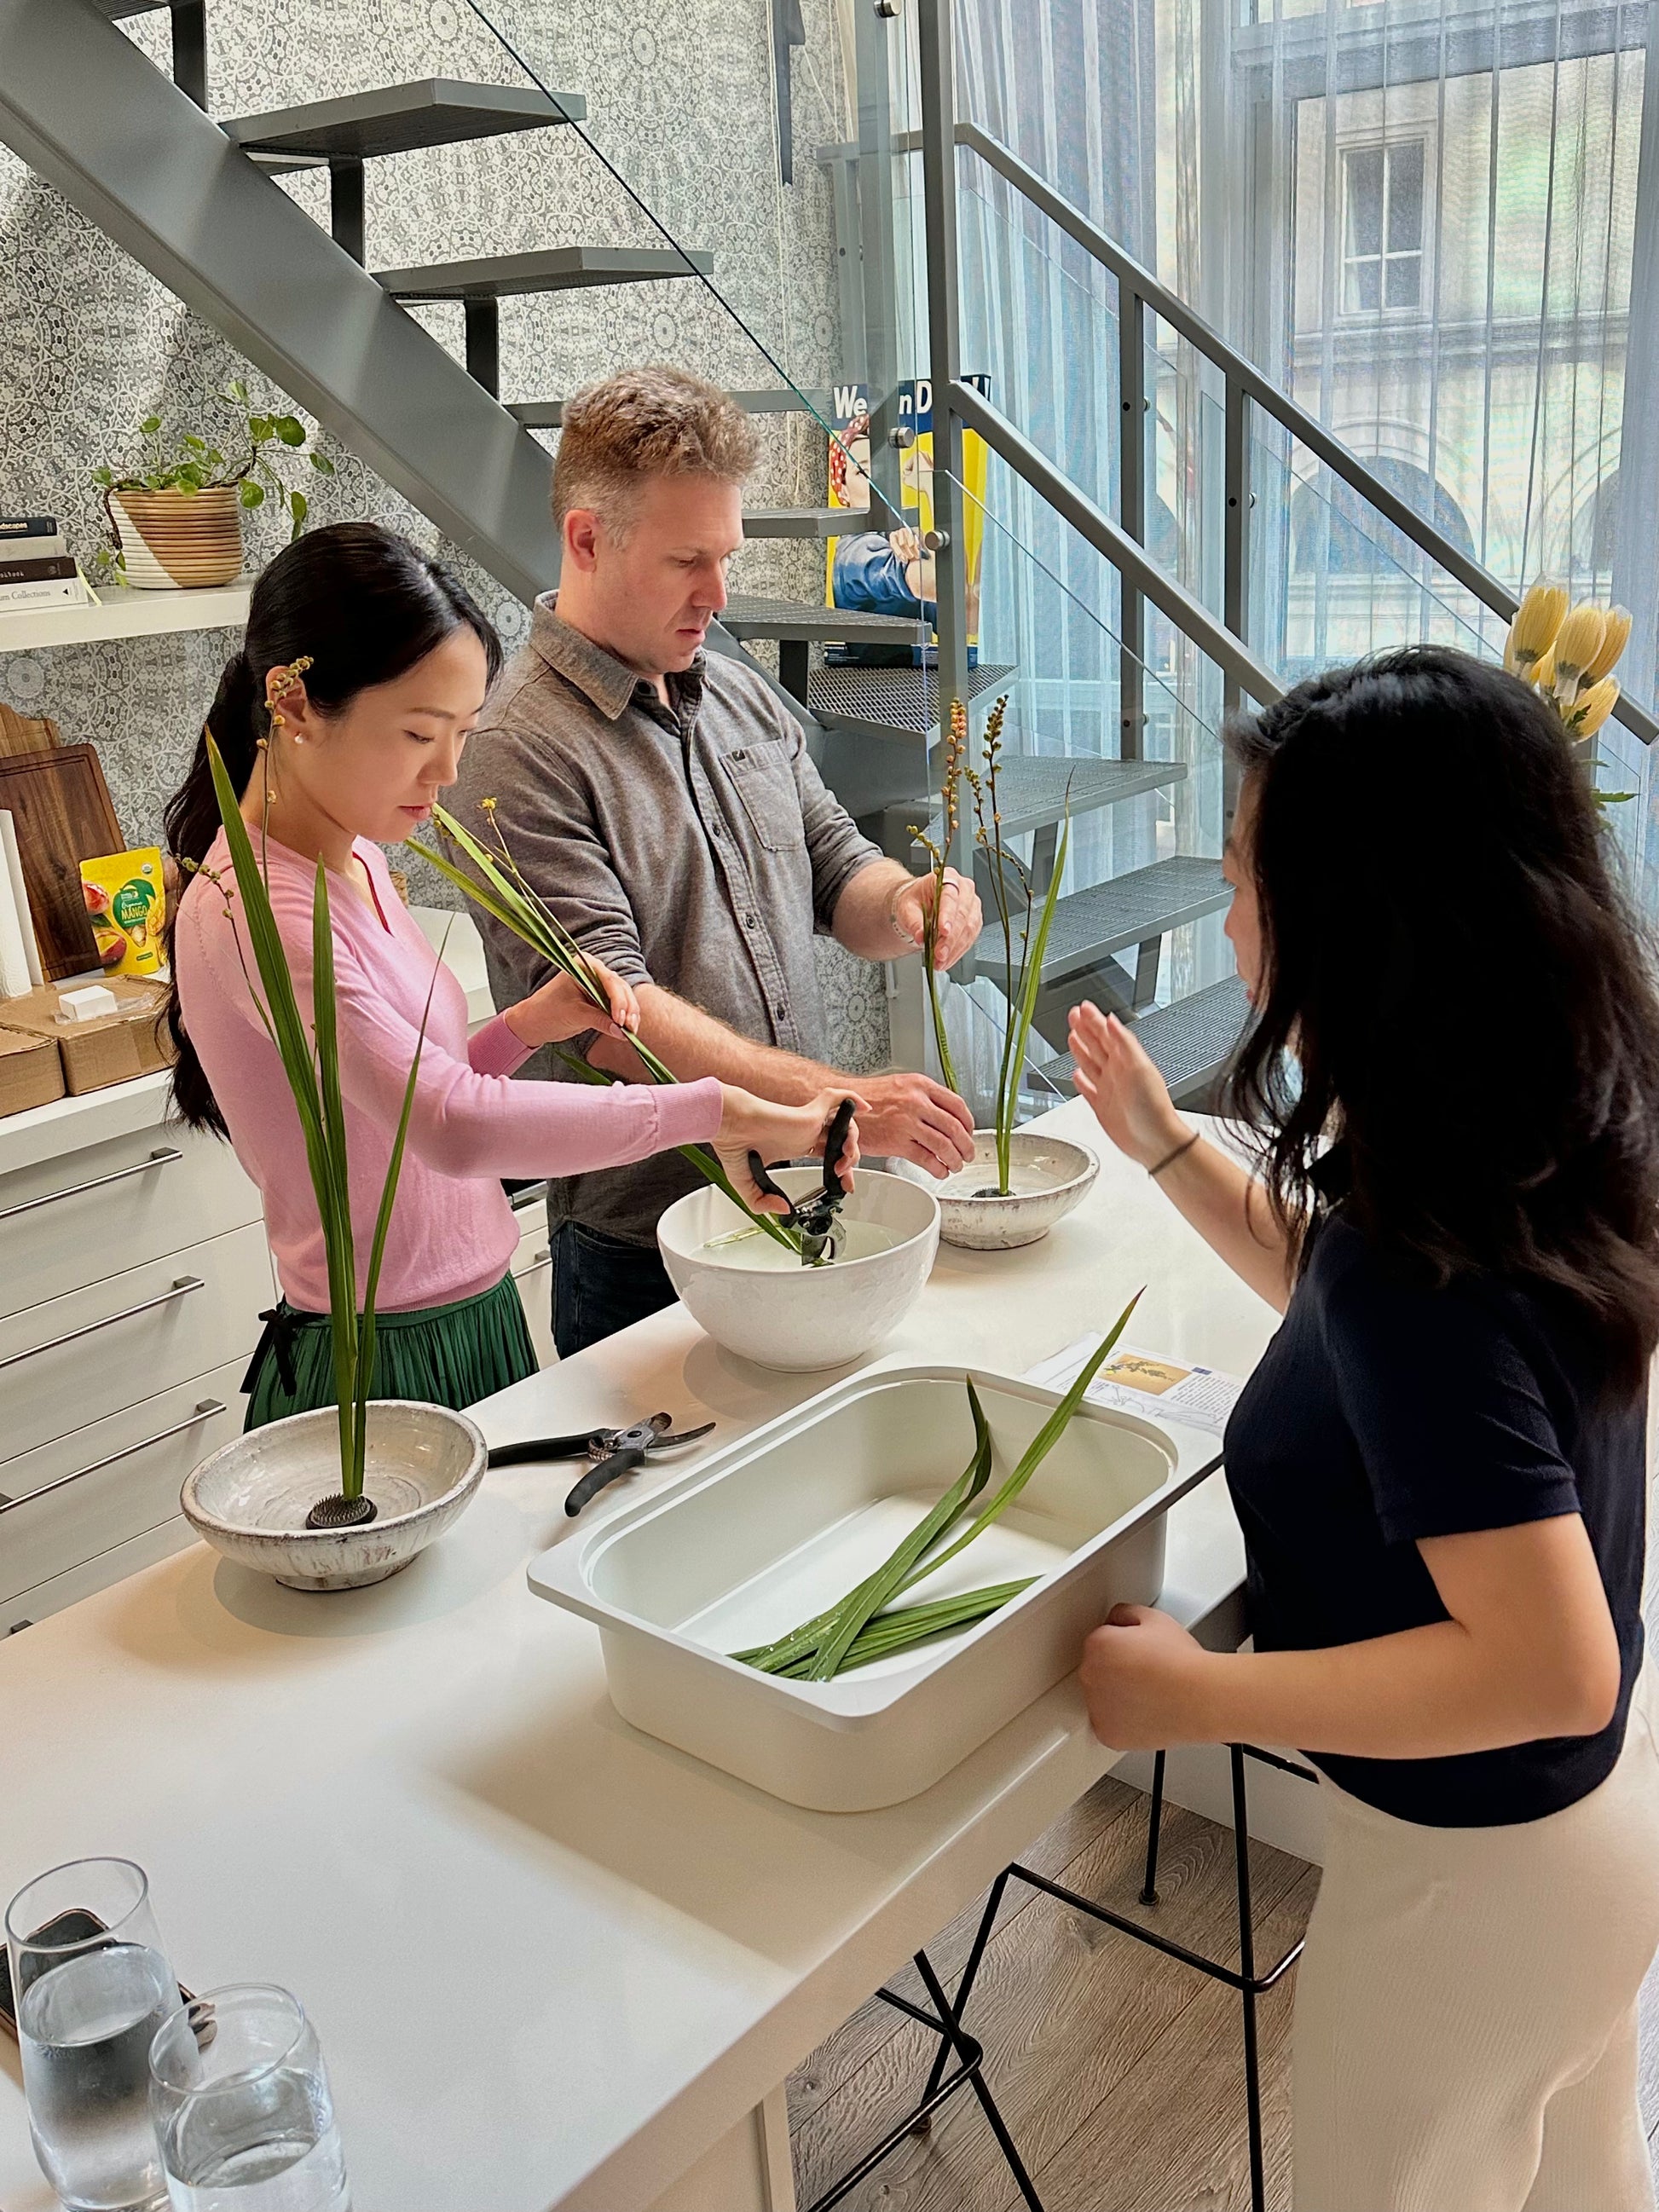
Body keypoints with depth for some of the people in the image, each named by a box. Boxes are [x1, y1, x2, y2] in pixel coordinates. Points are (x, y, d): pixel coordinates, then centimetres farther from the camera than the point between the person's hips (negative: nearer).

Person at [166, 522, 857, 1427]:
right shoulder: (252, 913, -23)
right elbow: (453, 1126, -37)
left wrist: (524, 1026, -6)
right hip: (381, 1375, -9)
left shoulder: (353, 861, 7)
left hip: (474, 1324, 9)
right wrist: (717, 1110, -35)